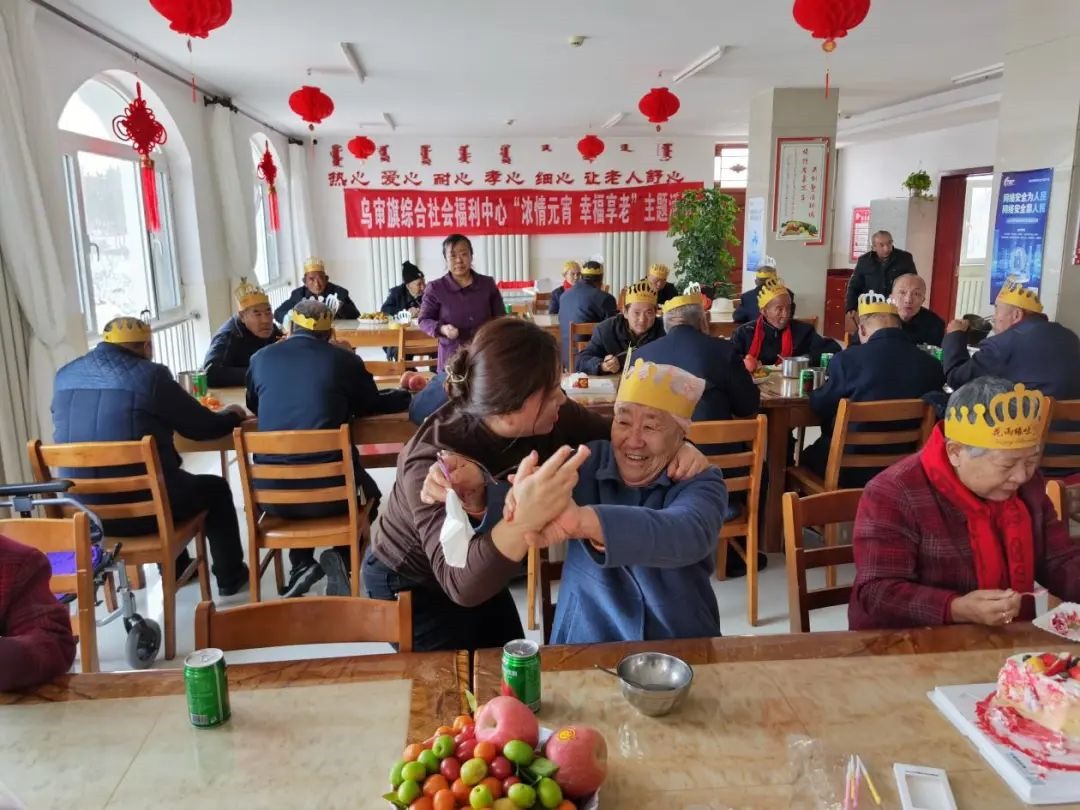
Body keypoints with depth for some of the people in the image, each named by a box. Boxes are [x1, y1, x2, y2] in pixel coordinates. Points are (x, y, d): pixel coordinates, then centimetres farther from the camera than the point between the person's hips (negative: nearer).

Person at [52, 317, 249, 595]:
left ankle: (176, 569, 49)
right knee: (215, 488, 22)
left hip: (83, 514, 6)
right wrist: (232, 415, 18)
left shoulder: (65, 376, 6)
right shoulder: (149, 374, -11)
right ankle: (230, 576, 33)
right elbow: (204, 427, -4)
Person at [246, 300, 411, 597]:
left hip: (272, 494, 2)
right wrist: (408, 394, 35)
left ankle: (301, 565, 21)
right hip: (330, 491, -2)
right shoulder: (345, 359, 0)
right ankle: (341, 558, 8)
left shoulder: (261, 359, 6)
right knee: (368, 493, 32)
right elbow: (372, 405, 17)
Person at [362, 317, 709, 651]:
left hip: (482, 572, 6)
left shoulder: (548, 416, -22)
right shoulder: (432, 458, -39)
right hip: (411, 585, -6)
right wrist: (524, 519, -65)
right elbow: (461, 583, -48)